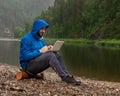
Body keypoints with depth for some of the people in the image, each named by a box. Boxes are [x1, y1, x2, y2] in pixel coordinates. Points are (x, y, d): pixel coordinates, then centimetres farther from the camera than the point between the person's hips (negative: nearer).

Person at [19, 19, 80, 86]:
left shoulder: (41, 39, 14)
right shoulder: (26, 39, -10)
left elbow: (45, 53, 14)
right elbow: (26, 56, -20)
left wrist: (47, 49, -8)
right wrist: (40, 51, -25)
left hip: (37, 64, 8)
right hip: (28, 65, -8)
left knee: (57, 55, -14)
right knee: (50, 55, -29)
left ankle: (67, 75, -24)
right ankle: (64, 77, -34)